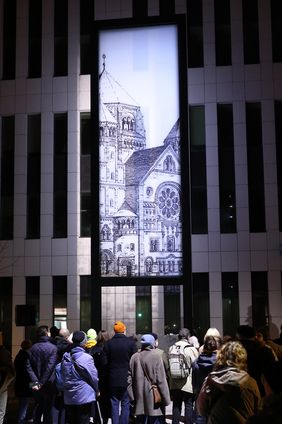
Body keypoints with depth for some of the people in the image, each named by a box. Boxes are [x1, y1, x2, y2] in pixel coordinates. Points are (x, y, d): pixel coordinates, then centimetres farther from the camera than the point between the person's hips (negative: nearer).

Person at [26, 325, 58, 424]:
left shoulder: (32, 348, 2)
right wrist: (42, 382, -16)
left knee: (37, 407, 17)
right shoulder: (53, 348, -11)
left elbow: (28, 366, -5)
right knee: (48, 409, 4)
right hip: (49, 383, -4)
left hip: (36, 385, 4)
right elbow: (50, 367, -19)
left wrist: (35, 381, -10)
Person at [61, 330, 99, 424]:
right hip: (84, 397, -5)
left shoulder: (65, 357, 1)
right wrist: (96, 390, 9)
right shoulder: (86, 358, -17)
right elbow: (94, 377, -8)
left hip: (68, 397, 5)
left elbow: (63, 376, 9)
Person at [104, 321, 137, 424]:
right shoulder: (131, 342, -7)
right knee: (125, 404, 6)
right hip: (127, 379, -1)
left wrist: (106, 378, 8)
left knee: (114, 405, 10)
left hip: (113, 380, 1)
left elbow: (105, 362, -1)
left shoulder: (108, 343, -3)